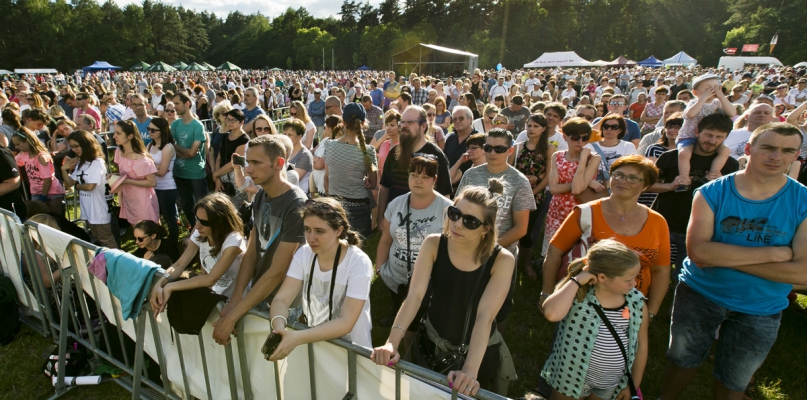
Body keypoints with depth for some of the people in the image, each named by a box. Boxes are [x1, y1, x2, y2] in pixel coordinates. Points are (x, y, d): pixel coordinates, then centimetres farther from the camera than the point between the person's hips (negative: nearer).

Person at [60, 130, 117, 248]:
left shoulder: (97, 162, -17)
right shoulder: (80, 163, 8)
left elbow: (90, 186, -22)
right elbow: (69, 183, 10)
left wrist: (77, 185, -2)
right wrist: (64, 169, -4)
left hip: (99, 210, -8)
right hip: (87, 210, 8)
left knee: (106, 240, 3)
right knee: (97, 239, 19)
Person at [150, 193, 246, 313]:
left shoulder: (233, 241, -25)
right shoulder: (199, 234, -5)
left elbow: (211, 279, -28)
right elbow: (179, 265, -6)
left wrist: (170, 287, -29)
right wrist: (160, 283, -25)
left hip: (232, 299, -6)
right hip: (212, 291, 6)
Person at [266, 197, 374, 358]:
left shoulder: (358, 263, -18)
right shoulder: (304, 254, -4)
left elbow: (345, 323, -22)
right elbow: (281, 299, -8)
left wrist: (298, 338, -32)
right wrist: (279, 326, -29)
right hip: (313, 342, 5)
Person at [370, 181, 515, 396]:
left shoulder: (502, 260, -23)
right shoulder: (433, 245, -18)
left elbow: (485, 316, -31)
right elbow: (415, 296, -25)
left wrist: (470, 371, -42)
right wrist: (391, 343, -37)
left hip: (479, 351, -2)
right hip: (432, 343, 2)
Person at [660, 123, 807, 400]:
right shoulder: (712, 193, -14)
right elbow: (698, 252, -25)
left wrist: (723, 256, -25)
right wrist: (774, 253, -25)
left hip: (760, 310, 1)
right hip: (699, 294, -1)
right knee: (682, 361, 20)